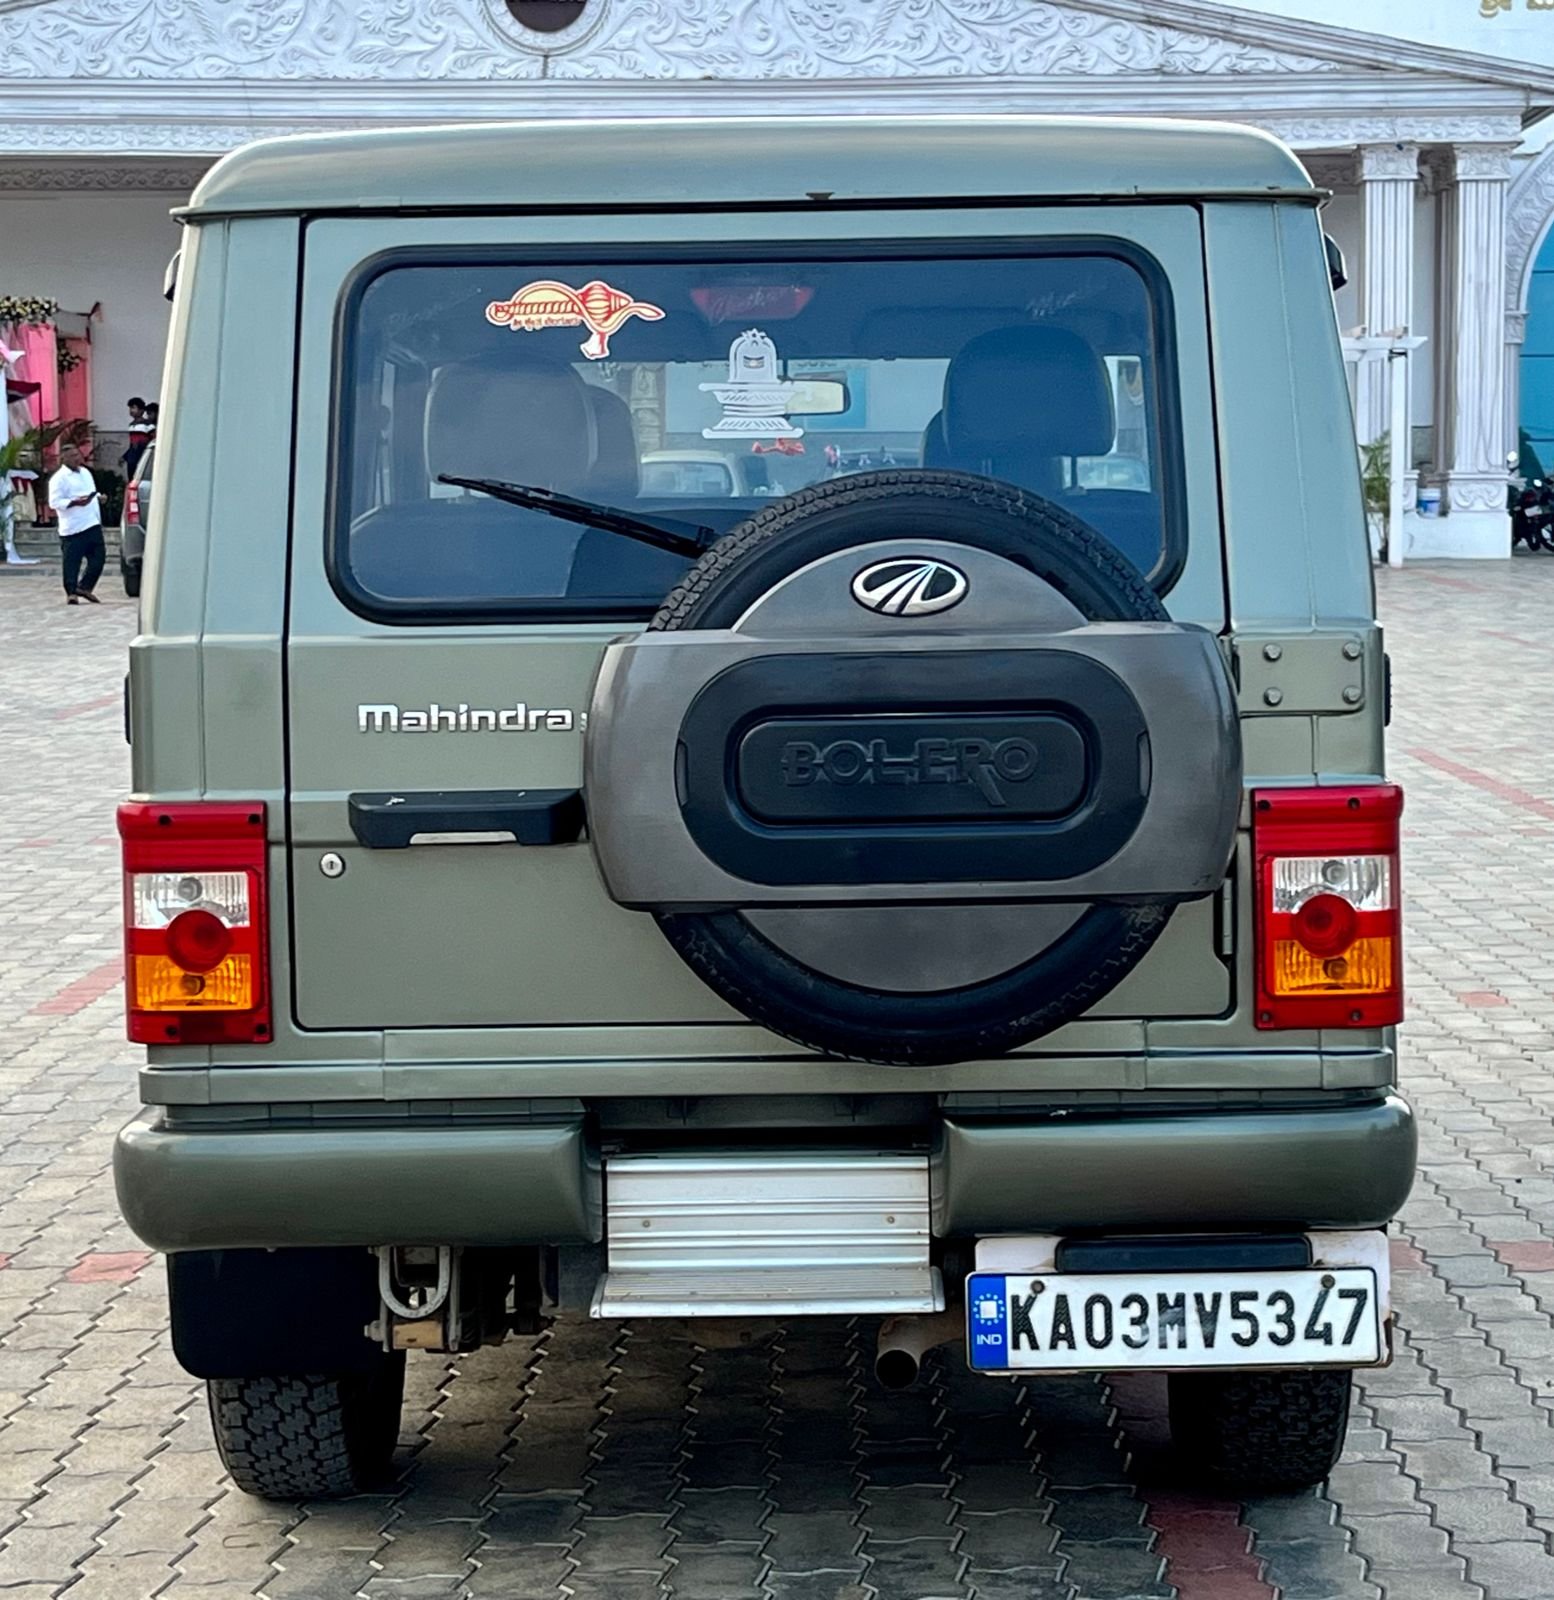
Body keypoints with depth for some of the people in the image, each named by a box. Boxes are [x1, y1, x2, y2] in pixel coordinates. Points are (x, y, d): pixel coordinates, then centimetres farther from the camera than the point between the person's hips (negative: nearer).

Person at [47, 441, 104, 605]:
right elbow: (55, 502, -15)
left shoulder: (85, 473, 18)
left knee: (98, 558, 5)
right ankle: (71, 592, 1)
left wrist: (98, 497, 10)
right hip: (72, 528, -7)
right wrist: (75, 502, -25)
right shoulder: (59, 478, -7)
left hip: (93, 524, 7)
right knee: (72, 562, -5)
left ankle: (84, 587, 16)